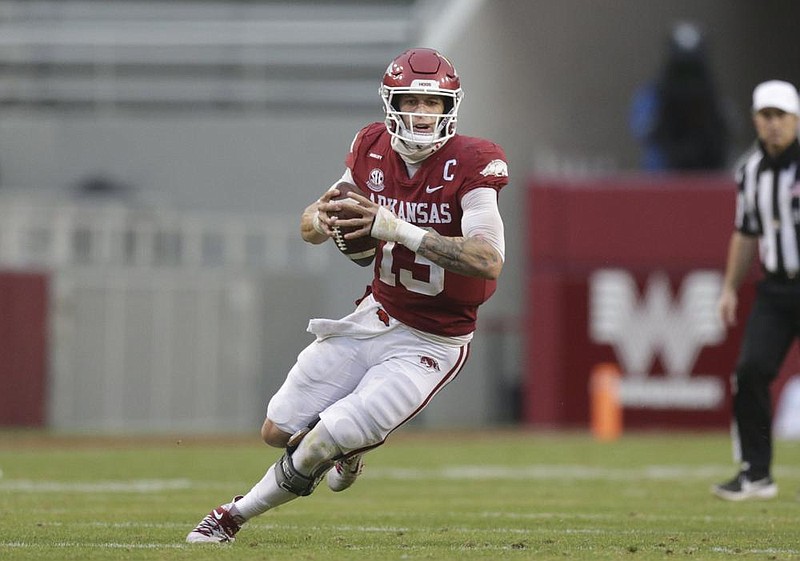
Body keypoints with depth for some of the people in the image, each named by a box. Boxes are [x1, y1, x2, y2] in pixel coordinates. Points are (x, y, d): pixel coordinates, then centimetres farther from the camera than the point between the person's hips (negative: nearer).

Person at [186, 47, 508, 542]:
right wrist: (319, 220, -18)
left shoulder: (470, 164, -21)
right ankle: (348, 445, 41)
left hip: (431, 345, -6)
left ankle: (237, 515, 12)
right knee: (279, 432, 9)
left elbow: (489, 259, -32)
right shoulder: (373, 149, -3)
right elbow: (313, 223, 8)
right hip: (375, 317, 6)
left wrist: (400, 230, -36)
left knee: (319, 448, -12)